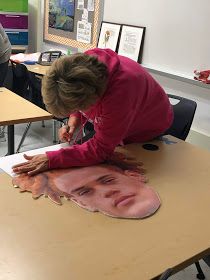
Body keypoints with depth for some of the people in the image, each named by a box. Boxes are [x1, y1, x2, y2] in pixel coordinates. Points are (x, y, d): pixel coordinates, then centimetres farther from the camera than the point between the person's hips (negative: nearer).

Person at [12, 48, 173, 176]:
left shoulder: (121, 89, -48)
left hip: (147, 133, -6)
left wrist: (51, 160, -42)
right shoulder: (84, 63, -27)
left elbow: (101, 150, -40)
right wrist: (74, 121, -19)